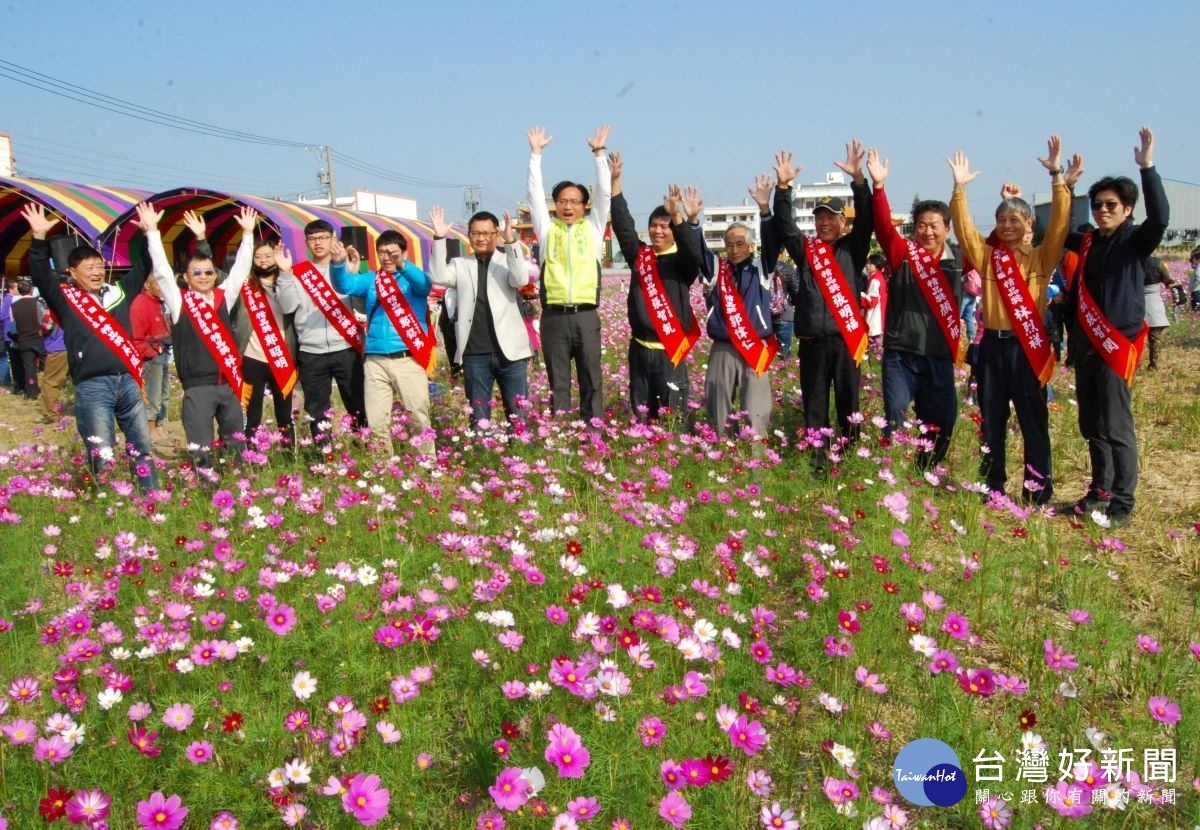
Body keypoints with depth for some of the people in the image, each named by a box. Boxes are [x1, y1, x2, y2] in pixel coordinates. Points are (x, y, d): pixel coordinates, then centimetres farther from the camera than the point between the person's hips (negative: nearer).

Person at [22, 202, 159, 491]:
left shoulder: (118, 292, 14)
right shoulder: (65, 299, 5)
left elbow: (141, 266, 19)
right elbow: (41, 276, -8)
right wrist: (39, 238, -18)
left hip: (128, 381, 4)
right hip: (92, 386, -4)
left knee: (141, 447, 8)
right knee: (101, 454, -4)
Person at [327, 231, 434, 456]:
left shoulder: (413, 279, 6)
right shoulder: (370, 280, 14)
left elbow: (424, 283, -17)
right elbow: (345, 285, -2)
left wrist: (402, 265, -39)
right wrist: (338, 263, -25)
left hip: (408, 359, -3)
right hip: (376, 361, 3)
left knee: (420, 417, -2)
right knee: (376, 421, 4)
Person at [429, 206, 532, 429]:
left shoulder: (508, 262, 8)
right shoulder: (460, 264, 12)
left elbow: (521, 279, -12)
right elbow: (438, 277, -6)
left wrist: (511, 242, -21)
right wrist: (439, 239, -13)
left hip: (509, 350, -1)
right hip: (474, 353, 1)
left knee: (519, 414, 3)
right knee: (478, 416, 8)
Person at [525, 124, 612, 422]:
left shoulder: (592, 229, 12)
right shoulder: (547, 229, 12)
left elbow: (604, 193, 6)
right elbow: (534, 193, 8)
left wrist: (599, 153, 2)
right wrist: (536, 153, 6)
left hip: (586, 316, 0)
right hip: (554, 317, 0)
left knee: (591, 381, 3)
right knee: (558, 383, 4)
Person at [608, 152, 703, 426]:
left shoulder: (682, 262, -1)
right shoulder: (639, 256, 9)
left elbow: (694, 250, -21)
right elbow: (623, 224, 5)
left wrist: (678, 217, -37)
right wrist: (615, 180, -2)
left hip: (670, 351, -4)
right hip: (640, 349, 4)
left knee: (674, 416, -5)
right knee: (641, 414, 12)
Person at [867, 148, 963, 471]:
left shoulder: (956, 262, 8)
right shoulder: (903, 253, -2)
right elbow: (884, 226, -14)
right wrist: (878, 186, -28)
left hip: (940, 357, 4)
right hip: (901, 354, -4)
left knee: (941, 422, 10)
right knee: (895, 420, -8)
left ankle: (926, 475, 25)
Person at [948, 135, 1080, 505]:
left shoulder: (1041, 257, 3)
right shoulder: (987, 255, 9)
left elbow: (1059, 224, -11)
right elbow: (964, 229, -1)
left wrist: (1057, 177, -19)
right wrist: (960, 188, -12)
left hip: (1027, 346, -3)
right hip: (992, 345, 3)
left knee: (1033, 420, 2)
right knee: (991, 420, 9)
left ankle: (1038, 489, 9)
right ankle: (992, 487, 20)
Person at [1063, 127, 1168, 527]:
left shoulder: (1135, 241, -3)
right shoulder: (1088, 243, 13)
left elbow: (1160, 217, -23)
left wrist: (1147, 166, -28)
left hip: (1117, 343, -6)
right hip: (1085, 343, 6)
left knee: (1116, 426, -7)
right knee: (1091, 425, 12)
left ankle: (1122, 503, -1)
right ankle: (1100, 490, 25)